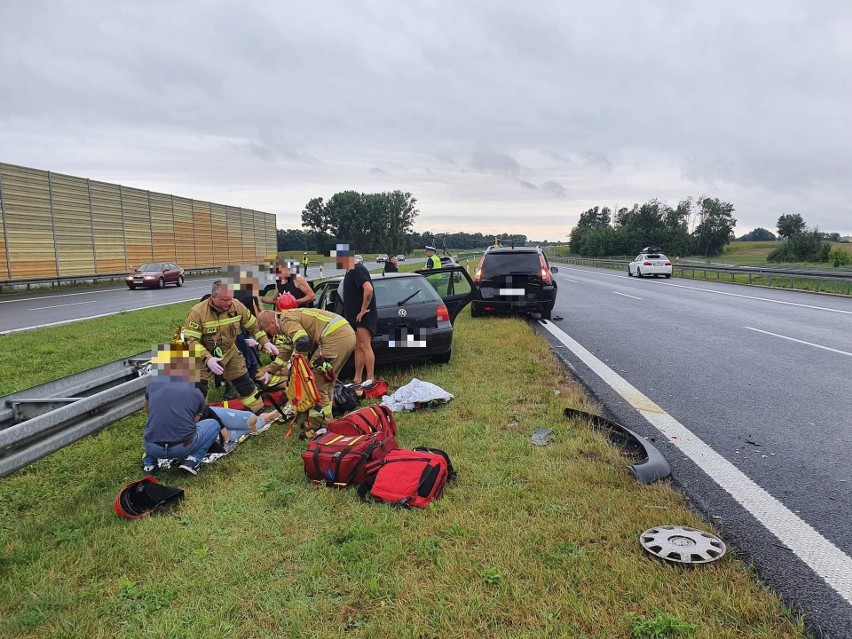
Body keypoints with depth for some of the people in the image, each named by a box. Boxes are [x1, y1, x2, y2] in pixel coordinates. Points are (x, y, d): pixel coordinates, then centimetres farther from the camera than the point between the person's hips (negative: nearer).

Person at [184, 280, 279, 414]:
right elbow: (191, 340, -28)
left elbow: (253, 325, 0)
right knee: (198, 390, -4)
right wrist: (207, 358, -40)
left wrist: (265, 342, -8)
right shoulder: (197, 312, -27)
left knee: (244, 382, 10)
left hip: (229, 352, 4)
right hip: (203, 355, -3)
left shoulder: (237, 306, -15)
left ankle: (258, 411, 25)